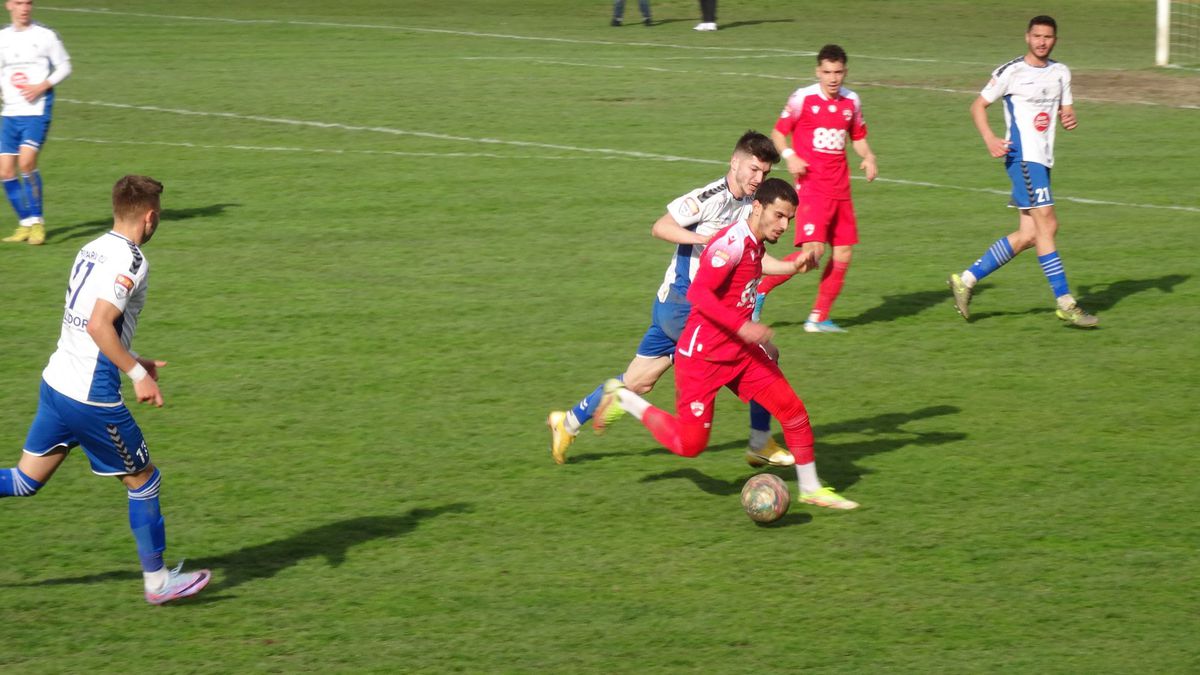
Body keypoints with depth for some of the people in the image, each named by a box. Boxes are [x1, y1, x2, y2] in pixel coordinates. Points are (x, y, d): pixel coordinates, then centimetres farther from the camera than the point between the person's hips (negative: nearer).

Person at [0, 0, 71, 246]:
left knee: (26, 161, -21)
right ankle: (25, 224, 14)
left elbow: (64, 67, 2)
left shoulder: (45, 36, -2)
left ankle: (37, 222, -9)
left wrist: (42, 86, -12)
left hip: (37, 110, -5)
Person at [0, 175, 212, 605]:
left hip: (56, 382, 8)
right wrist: (138, 374, -19)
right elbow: (98, 326, -25)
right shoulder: (129, 260, -16)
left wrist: (132, 362, 24)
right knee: (143, 480, 8)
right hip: (91, 396, -8)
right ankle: (158, 581, 17)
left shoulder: (92, 250, 11)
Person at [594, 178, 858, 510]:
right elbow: (697, 293, -29)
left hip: (742, 352, 8)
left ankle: (811, 489, 14)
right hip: (702, 356, -8)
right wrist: (743, 327, -31)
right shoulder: (731, 244, -23)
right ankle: (622, 398, 16)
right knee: (690, 443, -3)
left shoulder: (756, 243, 5)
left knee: (794, 411, -1)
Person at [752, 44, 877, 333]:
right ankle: (760, 290, -3)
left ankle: (819, 318, 13)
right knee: (813, 250, -19)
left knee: (843, 254, 2)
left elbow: (858, 137, 22)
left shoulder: (851, 101, 9)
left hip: (840, 189, 6)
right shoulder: (802, 98, -5)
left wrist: (868, 157, 1)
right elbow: (779, 132, 2)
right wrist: (789, 156, -17)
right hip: (811, 187, -6)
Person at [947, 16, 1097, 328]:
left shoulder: (1060, 73, 13)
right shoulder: (1011, 72, -5)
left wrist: (1070, 118, -4)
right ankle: (1065, 304, -11)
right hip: (1023, 157, -8)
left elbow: (1066, 109, 21)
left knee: (1028, 235, 4)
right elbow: (978, 105, 0)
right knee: (1047, 225, -13)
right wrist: (990, 139, -17)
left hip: (1043, 159, 8)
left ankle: (966, 279, 14)